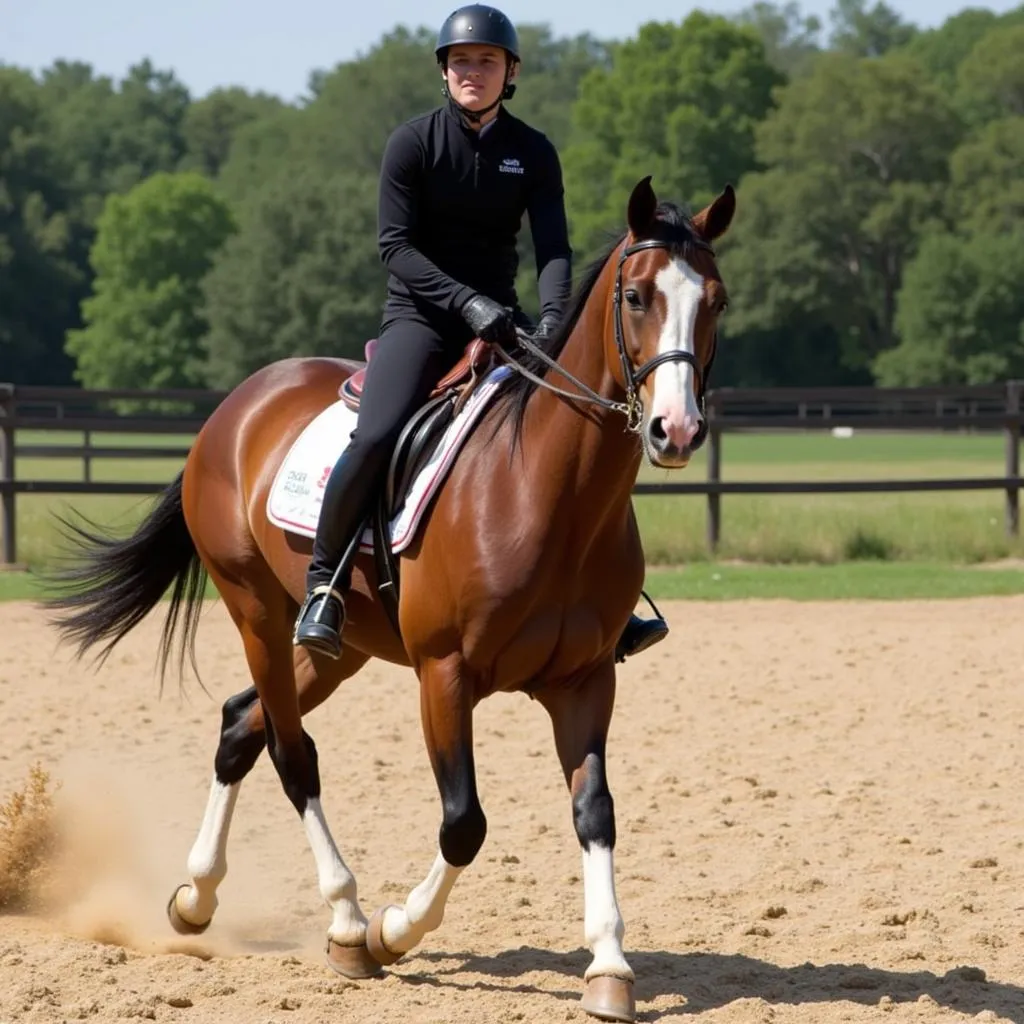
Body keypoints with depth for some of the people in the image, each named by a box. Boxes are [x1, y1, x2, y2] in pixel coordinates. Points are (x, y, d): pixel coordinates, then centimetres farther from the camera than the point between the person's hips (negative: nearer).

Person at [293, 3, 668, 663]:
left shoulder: (533, 153, 2)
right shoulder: (414, 142, -6)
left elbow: (553, 246, -8)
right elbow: (395, 245, -12)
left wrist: (553, 318, -28)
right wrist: (466, 301, -27)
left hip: (497, 319, 4)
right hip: (421, 316, -4)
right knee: (377, 437, -27)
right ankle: (325, 583, -12)